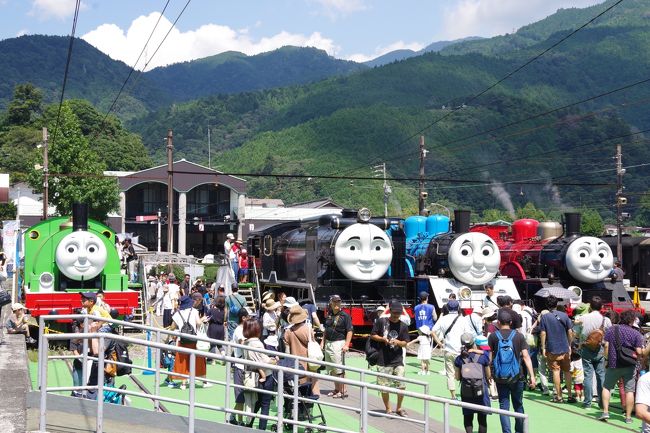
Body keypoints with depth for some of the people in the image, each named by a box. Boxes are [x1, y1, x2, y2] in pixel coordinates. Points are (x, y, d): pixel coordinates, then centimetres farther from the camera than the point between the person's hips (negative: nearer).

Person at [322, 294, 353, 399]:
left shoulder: (345, 315, -7)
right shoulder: (329, 316, 14)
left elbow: (349, 331, -11)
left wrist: (346, 344, -20)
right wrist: (322, 342, 17)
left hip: (338, 343, -8)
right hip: (328, 343, 8)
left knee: (339, 369, -9)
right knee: (331, 370, 12)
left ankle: (343, 391, -6)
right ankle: (336, 389, 21)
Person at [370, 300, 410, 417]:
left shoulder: (403, 326, 6)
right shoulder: (381, 321, 1)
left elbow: (405, 343, 6)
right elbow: (373, 335, 7)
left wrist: (397, 342, -15)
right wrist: (383, 339, -10)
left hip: (398, 360, 1)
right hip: (383, 360, -1)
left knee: (401, 385, -2)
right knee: (384, 386, 2)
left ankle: (399, 408, 18)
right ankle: (388, 409, 19)